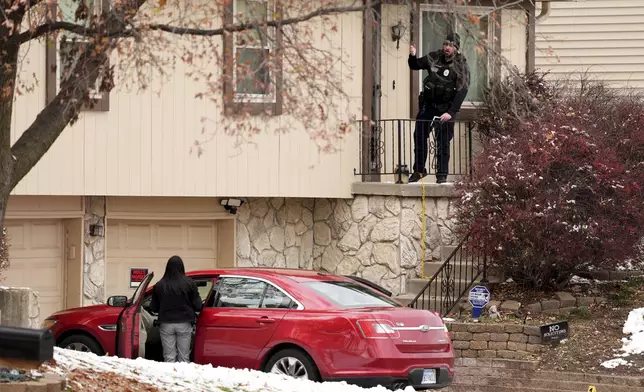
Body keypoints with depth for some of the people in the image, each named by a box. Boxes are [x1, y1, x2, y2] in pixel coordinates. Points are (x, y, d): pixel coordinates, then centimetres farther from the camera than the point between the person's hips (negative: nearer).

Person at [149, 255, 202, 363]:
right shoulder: (189, 283, -7)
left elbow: (153, 308, 3)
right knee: (184, 358, 5)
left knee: (169, 358, 4)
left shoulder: (159, 285, -3)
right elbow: (198, 305, -4)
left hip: (166, 324, 1)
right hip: (184, 324, -1)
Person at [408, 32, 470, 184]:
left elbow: (462, 90, -16)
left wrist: (451, 112, -23)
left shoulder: (461, 65, -11)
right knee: (419, 137, 5)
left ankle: (442, 174, 5)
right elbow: (415, 66, 16)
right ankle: (419, 170, 18)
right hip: (427, 103, 4)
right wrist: (412, 56, -8)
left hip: (445, 107, -4)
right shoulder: (434, 57, 0)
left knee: (443, 142, -3)